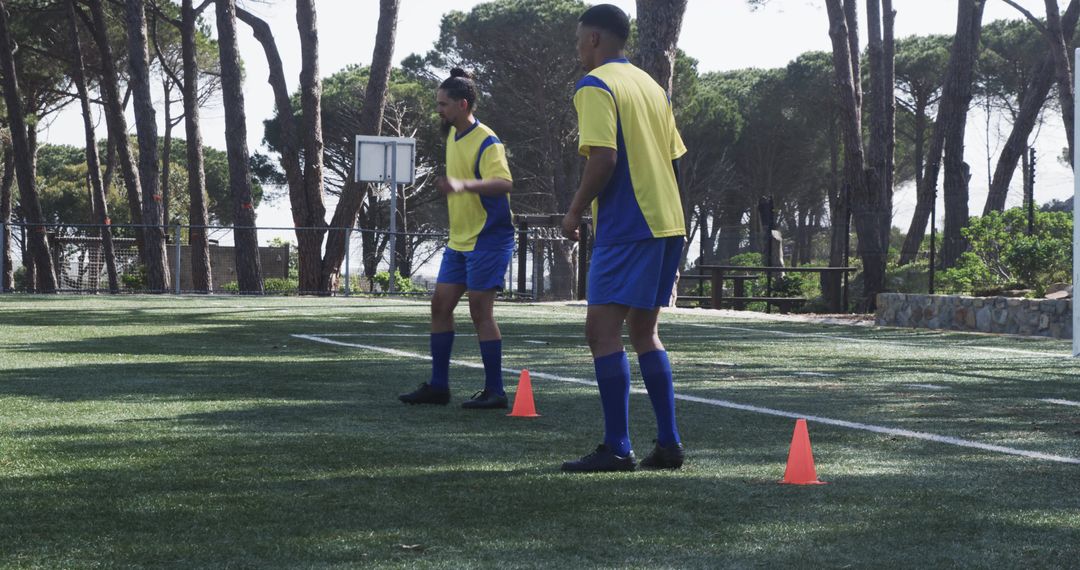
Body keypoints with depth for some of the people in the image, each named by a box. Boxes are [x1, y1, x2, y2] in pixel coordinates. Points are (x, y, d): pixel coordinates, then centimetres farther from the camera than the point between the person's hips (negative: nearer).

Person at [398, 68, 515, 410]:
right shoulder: (452, 135, 10)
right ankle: (438, 386, 15)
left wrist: (464, 185, -47)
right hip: (458, 240, 9)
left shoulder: (486, 142, -18)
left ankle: (494, 391, 1)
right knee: (440, 305, 8)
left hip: (487, 240, -9)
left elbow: (504, 183, -33)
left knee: (480, 311, -8)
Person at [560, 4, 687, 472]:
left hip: (626, 227, -9)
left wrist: (575, 211, -7)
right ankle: (668, 445, 12)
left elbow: (603, 157, -19)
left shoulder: (595, 86, -8)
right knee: (644, 331, 15)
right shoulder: (652, 86, 18)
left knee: (602, 328, -8)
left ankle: (616, 448, -12)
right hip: (668, 222, 9)